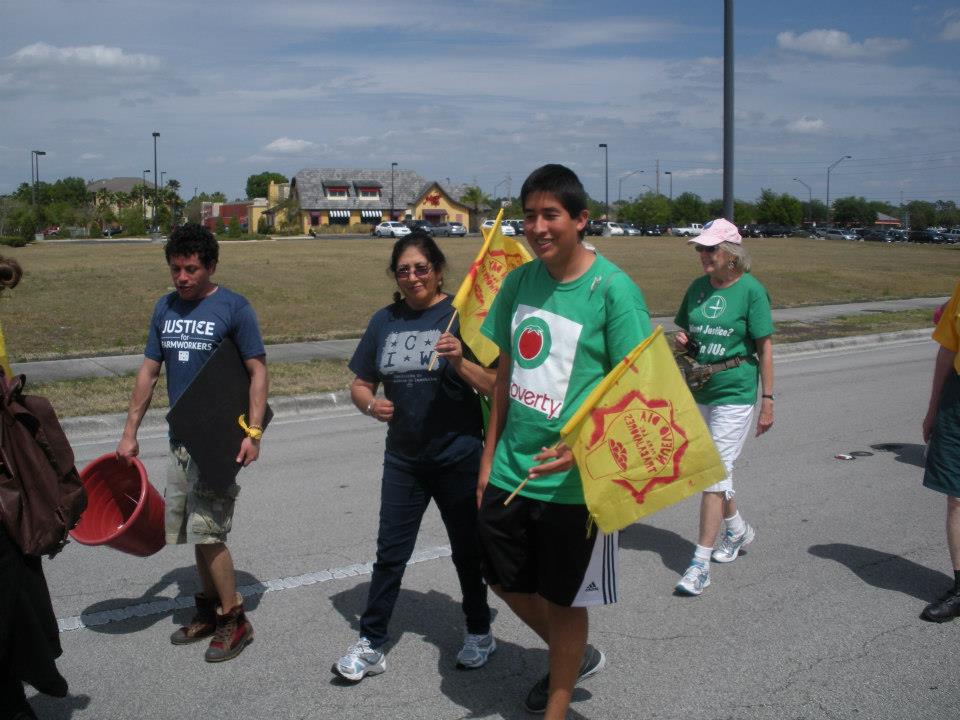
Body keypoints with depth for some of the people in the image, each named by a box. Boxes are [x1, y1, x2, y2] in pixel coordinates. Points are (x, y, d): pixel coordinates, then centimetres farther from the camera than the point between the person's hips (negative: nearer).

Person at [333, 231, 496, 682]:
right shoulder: (385, 320, 4)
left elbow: (495, 387, -12)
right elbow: (360, 385, 10)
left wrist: (460, 362, -29)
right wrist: (371, 404, -12)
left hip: (459, 458, -3)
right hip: (403, 459, 4)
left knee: (466, 550, 12)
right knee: (390, 552, 8)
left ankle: (479, 634, 32)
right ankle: (371, 645, 19)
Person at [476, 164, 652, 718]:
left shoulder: (613, 288, -15)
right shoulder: (520, 281, 3)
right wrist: (490, 457, 11)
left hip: (572, 479, -6)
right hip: (511, 469, 6)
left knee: (563, 599, 10)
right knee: (507, 580, 20)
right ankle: (576, 657, 46)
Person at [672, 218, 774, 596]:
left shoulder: (750, 289, -9)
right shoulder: (698, 287, 7)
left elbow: (765, 347, -8)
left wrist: (768, 398, -10)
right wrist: (682, 340, -5)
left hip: (735, 393, -7)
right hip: (699, 390, 7)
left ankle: (700, 563, -6)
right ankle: (738, 529, 42)